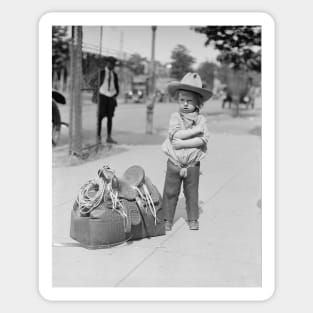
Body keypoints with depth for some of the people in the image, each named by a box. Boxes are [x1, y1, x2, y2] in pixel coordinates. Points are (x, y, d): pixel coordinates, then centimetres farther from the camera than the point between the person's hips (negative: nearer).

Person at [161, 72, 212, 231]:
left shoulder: (201, 119, -3)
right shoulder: (175, 117, -4)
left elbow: (203, 140, -16)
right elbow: (176, 135, -21)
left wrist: (183, 143, -23)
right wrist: (197, 129, -20)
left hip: (192, 164, 0)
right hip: (174, 163, 0)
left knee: (192, 193, 12)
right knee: (170, 192, 7)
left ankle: (193, 219, 26)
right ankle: (167, 219, 20)